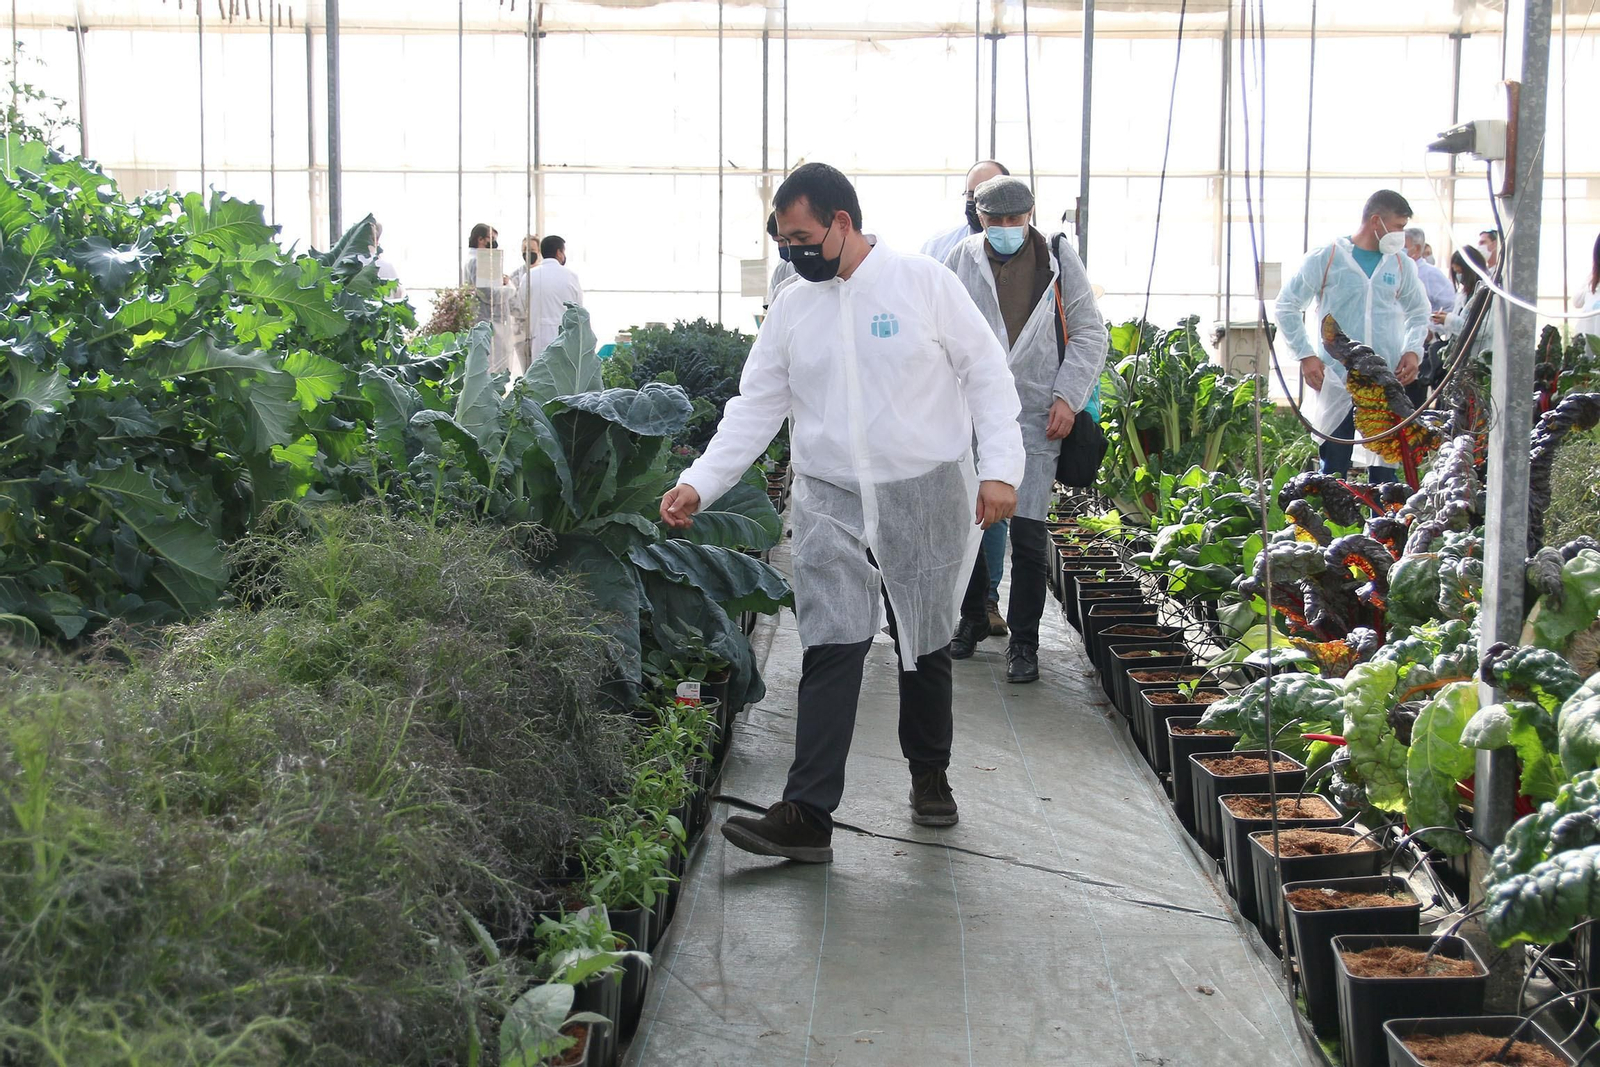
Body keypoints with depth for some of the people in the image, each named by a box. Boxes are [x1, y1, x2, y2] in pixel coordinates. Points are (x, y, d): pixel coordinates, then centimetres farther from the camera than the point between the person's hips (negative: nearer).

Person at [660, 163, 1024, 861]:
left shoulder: (923, 283, -3)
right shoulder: (792, 307, 7)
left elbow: (987, 374, -2)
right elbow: (756, 408, 7)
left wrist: (1000, 468, -10)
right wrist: (699, 484, -3)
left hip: (926, 496, -2)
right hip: (830, 503, 2)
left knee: (926, 648, 10)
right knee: (832, 651, -9)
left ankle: (930, 776, 32)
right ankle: (807, 815, -11)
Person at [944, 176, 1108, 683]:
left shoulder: (1058, 260, 4)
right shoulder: (962, 260, 7)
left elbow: (1089, 334, 6)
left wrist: (1068, 396, -5)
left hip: (1035, 418, -2)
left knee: (1028, 533, -4)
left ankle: (1023, 641, 8)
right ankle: (970, 620, 29)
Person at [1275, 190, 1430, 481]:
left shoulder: (1402, 264, 10)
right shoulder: (1326, 258, -2)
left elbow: (1418, 312, 22)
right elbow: (1287, 306, 2)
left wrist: (1413, 350, 3)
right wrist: (1305, 354, -7)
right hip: (1335, 381, -3)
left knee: (1385, 468, 5)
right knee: (1333, 470, 2)